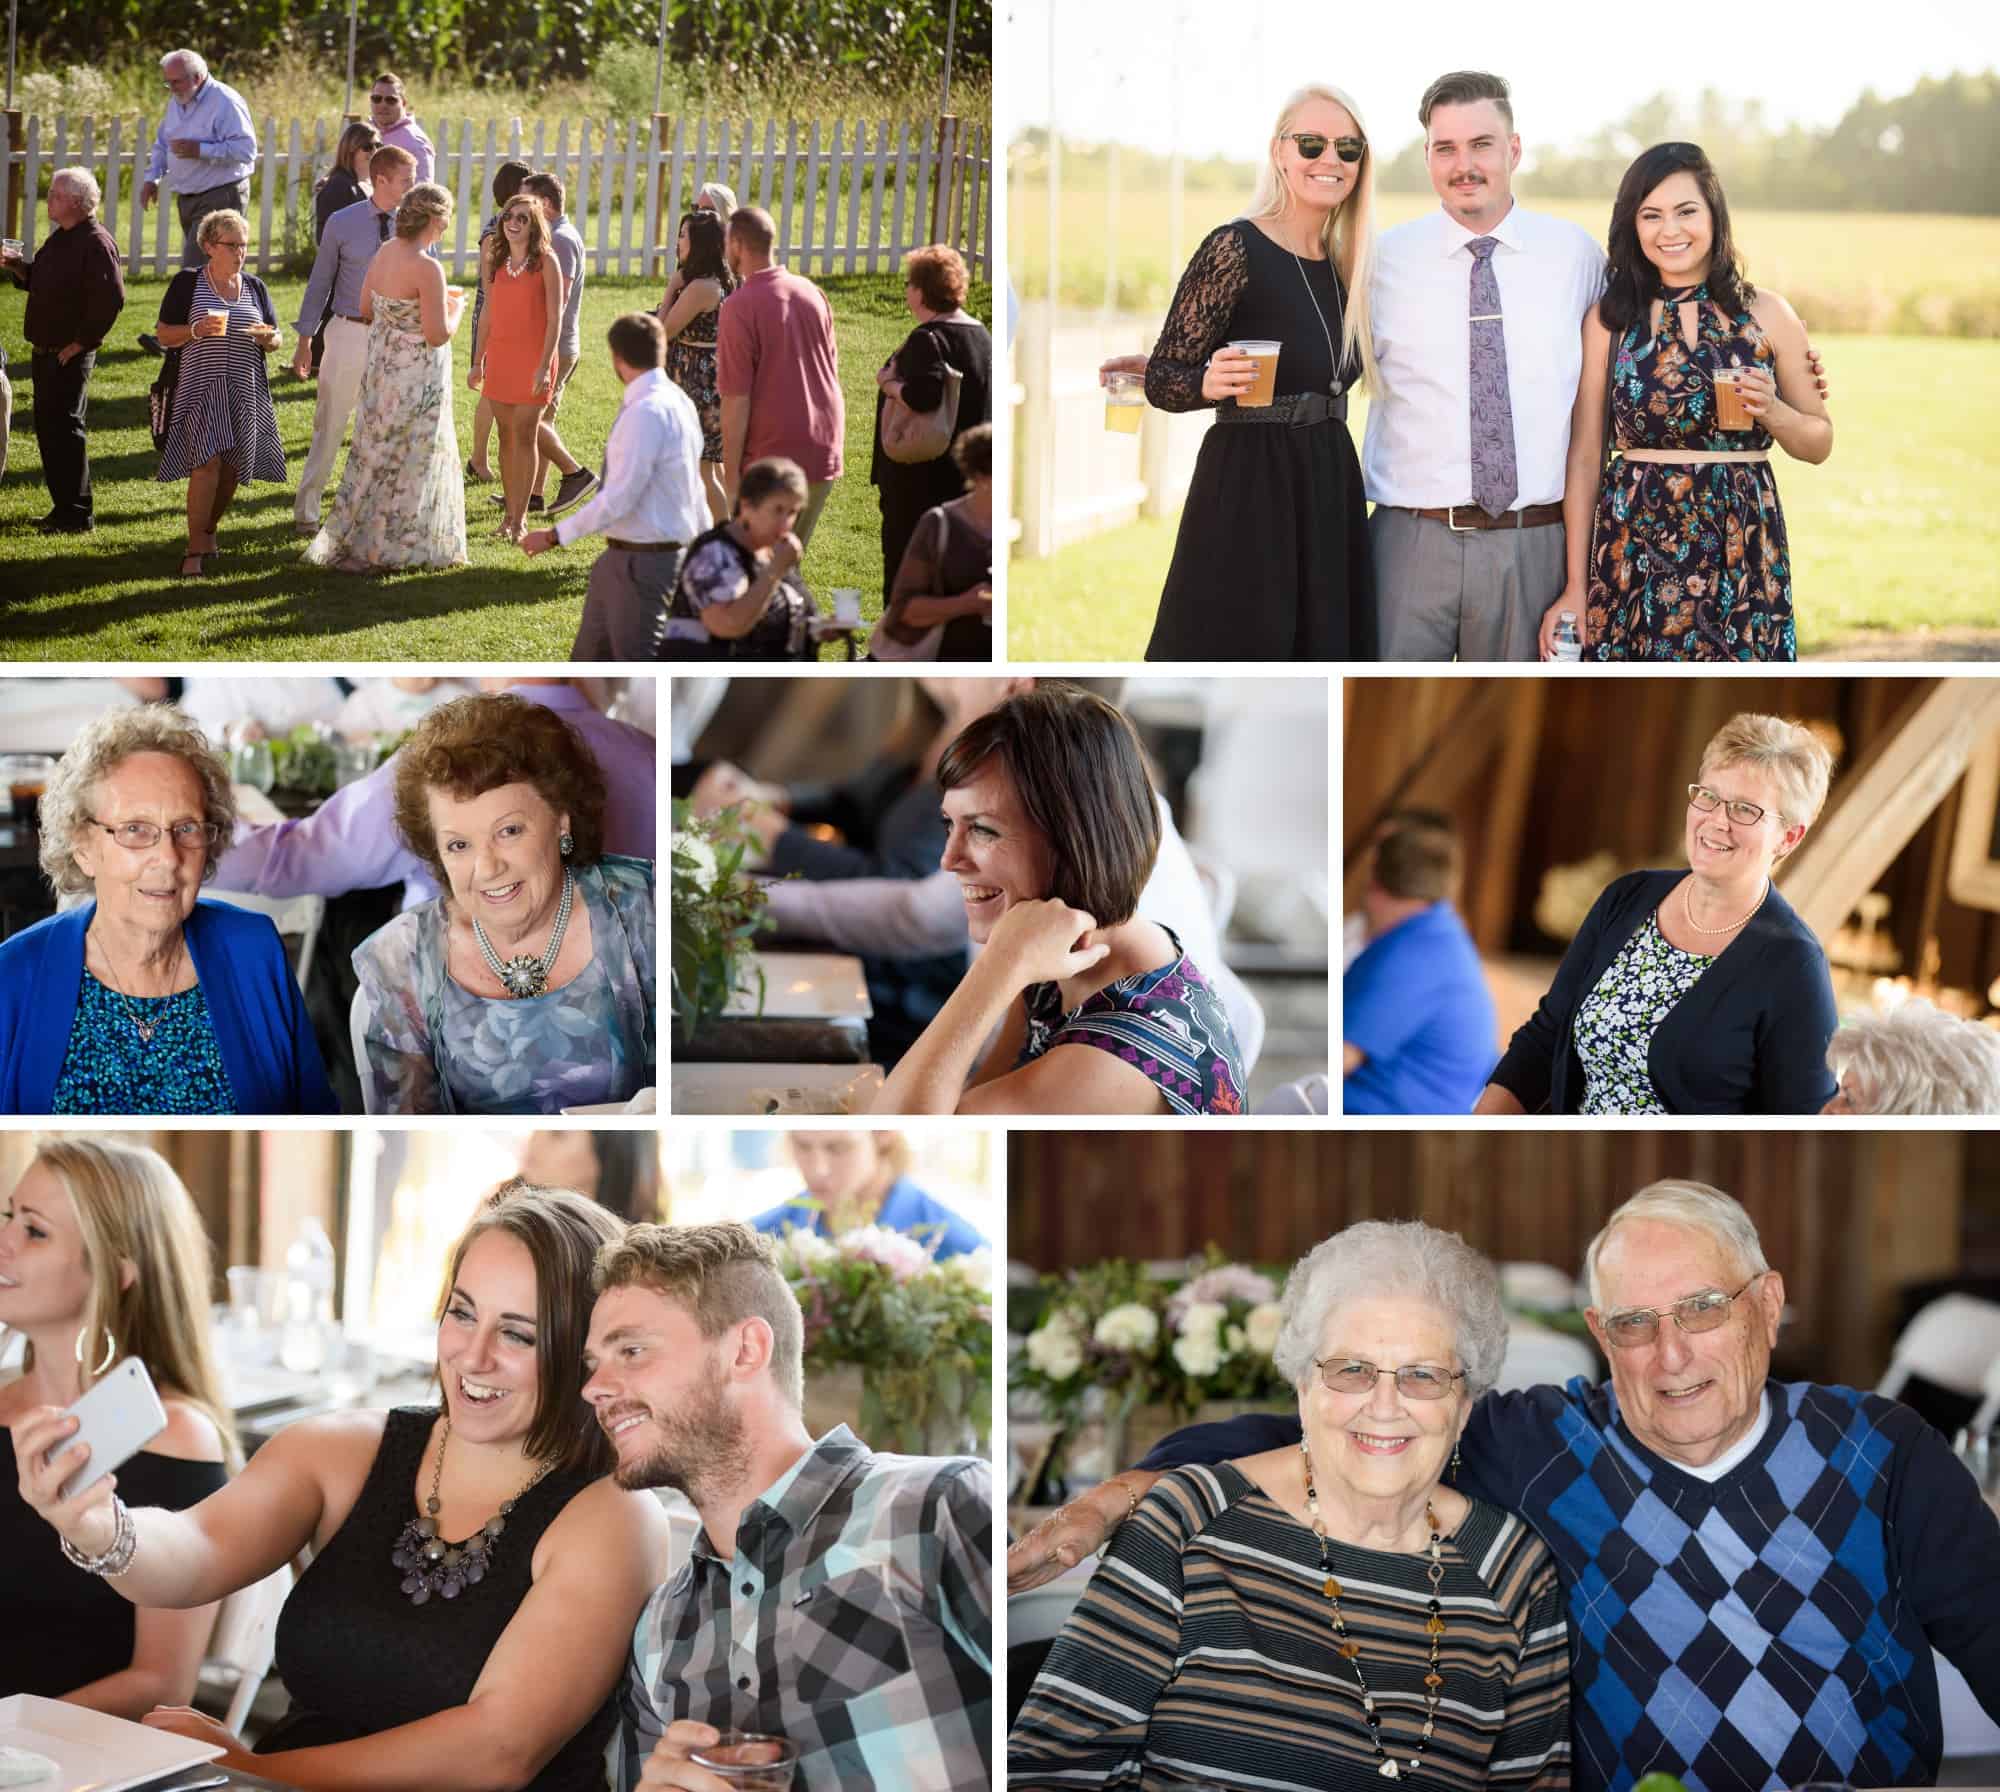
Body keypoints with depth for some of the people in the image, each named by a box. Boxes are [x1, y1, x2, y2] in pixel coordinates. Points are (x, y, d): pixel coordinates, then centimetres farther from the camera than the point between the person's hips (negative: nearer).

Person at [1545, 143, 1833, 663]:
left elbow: (1820, 442, 12)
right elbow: (1585, 458, 3)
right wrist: (1575, 588, 0)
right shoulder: (1609, 318, 3)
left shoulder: (1767, 315, 4)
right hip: (1634, 547, 0)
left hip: (1743, 550, 0)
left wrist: (1771, 412, -10)